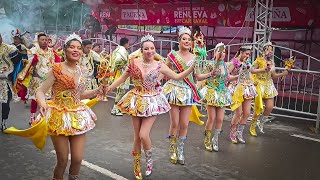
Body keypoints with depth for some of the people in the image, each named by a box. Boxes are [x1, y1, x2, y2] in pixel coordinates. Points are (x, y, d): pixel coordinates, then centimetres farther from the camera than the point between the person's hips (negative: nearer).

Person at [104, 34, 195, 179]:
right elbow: (122, 78, 6)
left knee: (144, 135, -12)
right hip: (137, 101, 2)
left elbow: (177, 77, -3)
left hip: (152, 102, -1)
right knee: (137, 136, 7)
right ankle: (137, 167, 27)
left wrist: (192, 66, -12)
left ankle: (149, 161, 18)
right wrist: (108, 88, 2)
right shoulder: (134, 63, -3)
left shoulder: (159, 65, -5)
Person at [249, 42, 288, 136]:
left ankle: (261, 123, 22)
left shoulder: (272, 62, 10)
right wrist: (264, 69, -19)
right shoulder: (259, 60, -6)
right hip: (259, 85, -5)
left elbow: (273, 75, 14)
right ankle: (252, 126, 15)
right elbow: (252, 70, -13)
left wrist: (283, 73, 0)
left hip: (269, 86, 6)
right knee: (259, 108, -3)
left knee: (270, 107, -2)